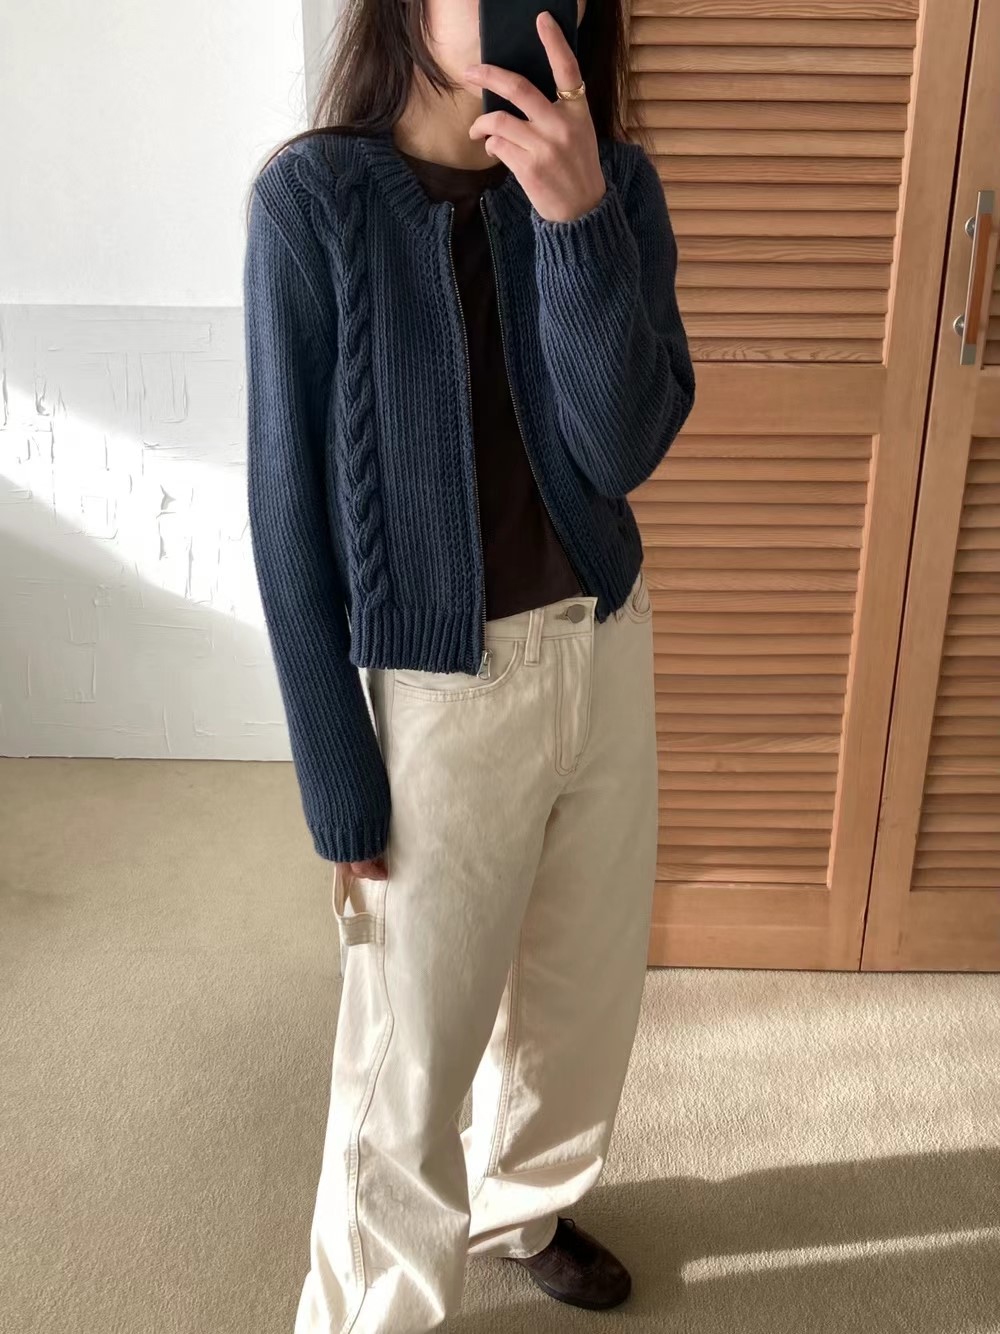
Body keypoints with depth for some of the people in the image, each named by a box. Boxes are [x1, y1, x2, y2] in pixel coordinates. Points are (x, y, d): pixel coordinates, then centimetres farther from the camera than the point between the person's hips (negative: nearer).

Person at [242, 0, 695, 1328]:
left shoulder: (614, 183, -2)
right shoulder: (314, 198, -14)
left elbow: (625, 446, -14)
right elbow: (291, 506, -12)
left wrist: (577, 215, -27)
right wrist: (339, 786, -10)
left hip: (606, 650, 5)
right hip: (435, 688, -4)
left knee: (589, 983, 22)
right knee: (413, 1051, 10)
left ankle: (526, 1204, 54)